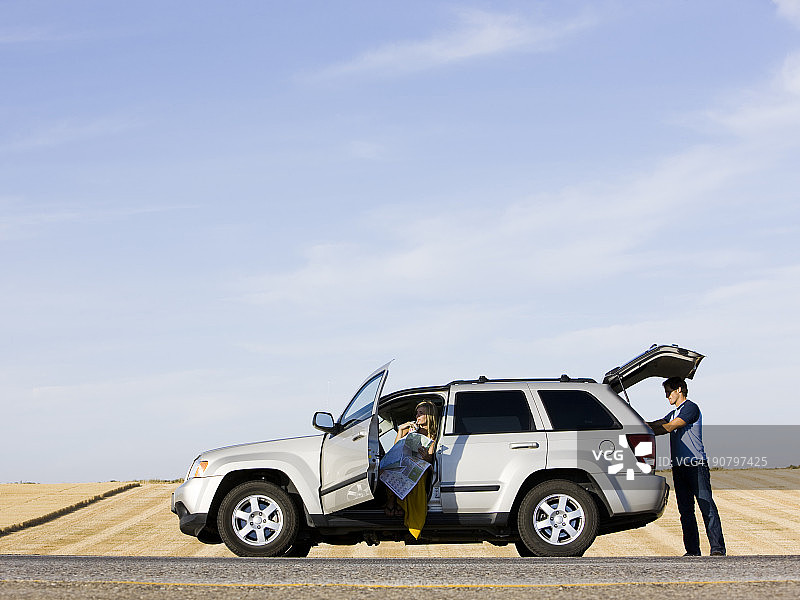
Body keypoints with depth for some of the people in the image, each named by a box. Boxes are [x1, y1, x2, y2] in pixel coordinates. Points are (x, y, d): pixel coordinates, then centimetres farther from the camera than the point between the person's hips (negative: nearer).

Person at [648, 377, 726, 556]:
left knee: (707, 506, -11)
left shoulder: (691, 408, -5)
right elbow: (656, 424, 17)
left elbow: (669, 427, -13)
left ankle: (717, 548, -12)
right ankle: (692, 550, 6)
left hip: (696, 465, -9)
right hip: (679, 467, 9)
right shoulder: (674, 413, 25)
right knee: (685, 510, 5)